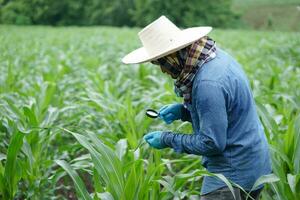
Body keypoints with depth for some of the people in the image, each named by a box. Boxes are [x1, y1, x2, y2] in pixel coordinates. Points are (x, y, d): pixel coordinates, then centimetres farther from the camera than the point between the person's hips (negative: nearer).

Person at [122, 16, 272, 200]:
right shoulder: (216, 55, 1)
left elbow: (212, 143, -24)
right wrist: (183, 110, 3)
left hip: (233, 174, -9)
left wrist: (168, 139, -13)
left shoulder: (208, 84, -29)